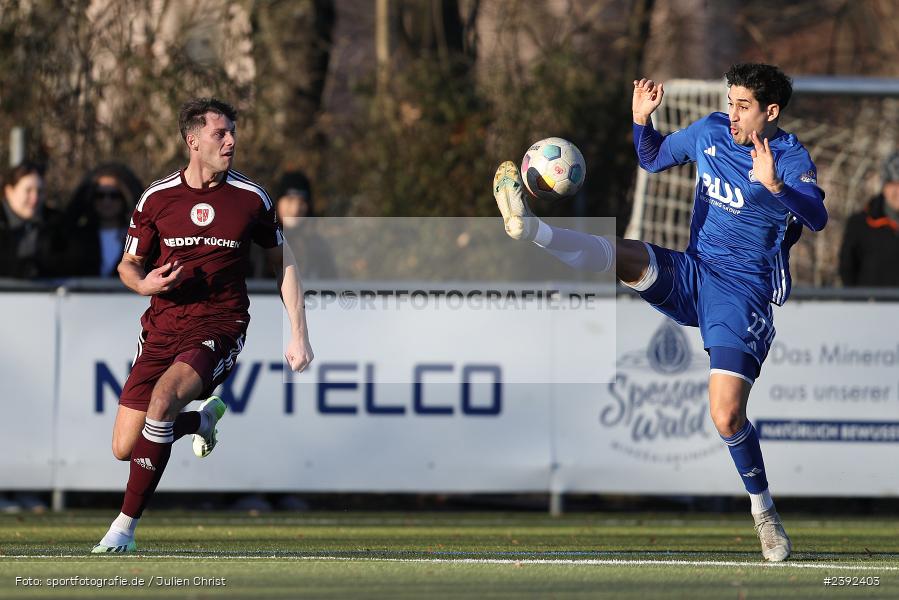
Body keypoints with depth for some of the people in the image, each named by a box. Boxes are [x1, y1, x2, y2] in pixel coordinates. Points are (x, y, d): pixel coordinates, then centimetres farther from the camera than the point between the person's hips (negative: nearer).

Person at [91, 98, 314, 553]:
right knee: (124, 449, -2)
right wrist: (145, 284, -11)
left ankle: (124, 528, -22)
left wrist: (299, 337, 7)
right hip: (161, 329, 3)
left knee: (163, 396, -32)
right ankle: (202, 420, 31)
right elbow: (128, 264, 13)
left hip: (219, 328, -3)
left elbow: (284, 264, 12)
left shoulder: (252, 199, 1)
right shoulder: (156, 198, 2)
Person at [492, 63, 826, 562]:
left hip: (744, 291, -5)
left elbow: (817, 218, -29)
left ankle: (763, 511, 4)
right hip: (692, 274, 5)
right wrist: (642, 119, 3)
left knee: (727, 417, -16)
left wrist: (774, 186, -46)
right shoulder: (711, 132, 6)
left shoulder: (790, 158, -11)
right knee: (620, 254, -26)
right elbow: (652, 159, 23)